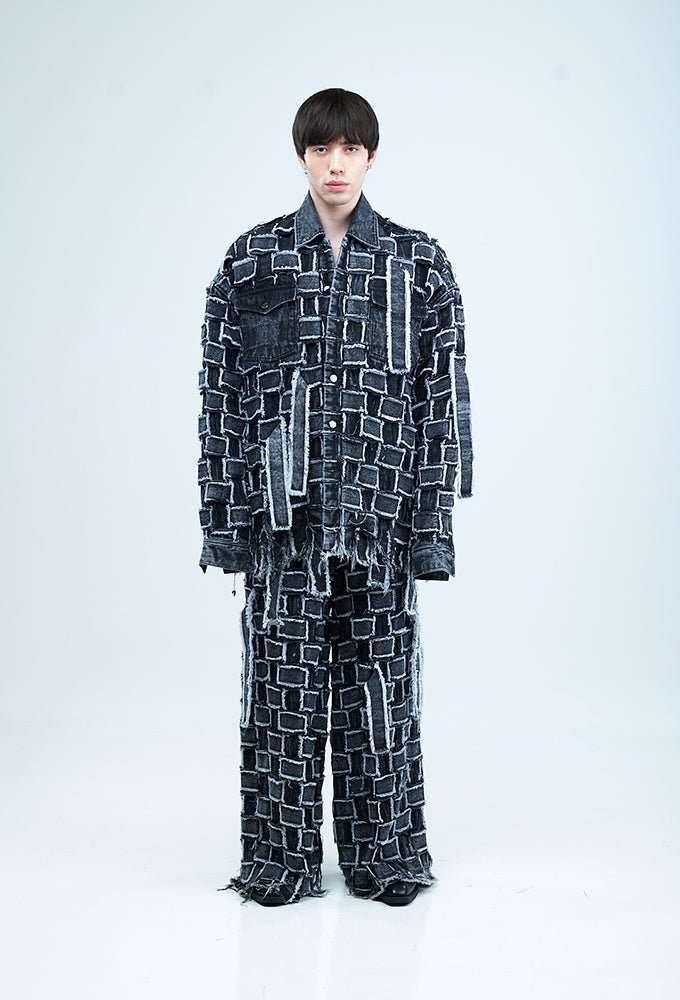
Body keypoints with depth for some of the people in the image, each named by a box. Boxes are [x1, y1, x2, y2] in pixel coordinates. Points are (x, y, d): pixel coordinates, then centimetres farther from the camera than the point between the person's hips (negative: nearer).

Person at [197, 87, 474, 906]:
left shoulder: (419, 264, 6)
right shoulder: (250, 260, 7)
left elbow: (445, 398, 4)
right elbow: (219, 394, 6)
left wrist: (436, 518, -2)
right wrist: (221, 518, 1)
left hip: (381, 511, 0)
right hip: (280, 510, 0)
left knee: (381, 681, 6)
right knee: (281, 683, 4)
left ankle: (386, 858, 21)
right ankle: (279, 860, 18)